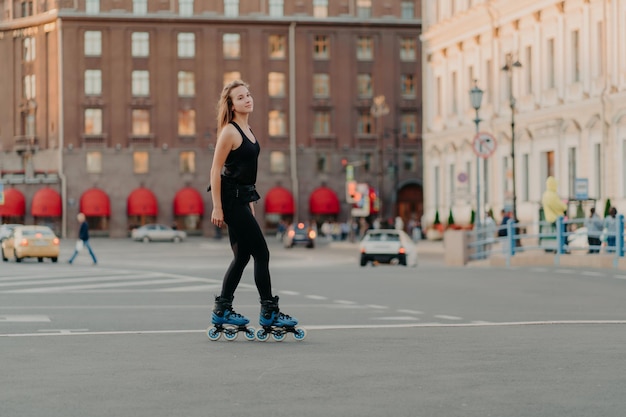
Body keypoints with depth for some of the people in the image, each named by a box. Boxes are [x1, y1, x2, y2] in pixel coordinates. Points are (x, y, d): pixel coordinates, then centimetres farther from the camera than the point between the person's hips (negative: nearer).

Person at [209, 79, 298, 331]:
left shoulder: (247, 130, 13)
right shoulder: (229, 132, -14)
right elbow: (216, 171, -16)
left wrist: (250, 203, 21)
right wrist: (217, 208, -19)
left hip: (242, 198, 9)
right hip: (231, 198, -9)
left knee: (243, 256, 12)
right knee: (261, 254, -6)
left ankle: (222, 311, 17)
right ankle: (269, 313, -1)